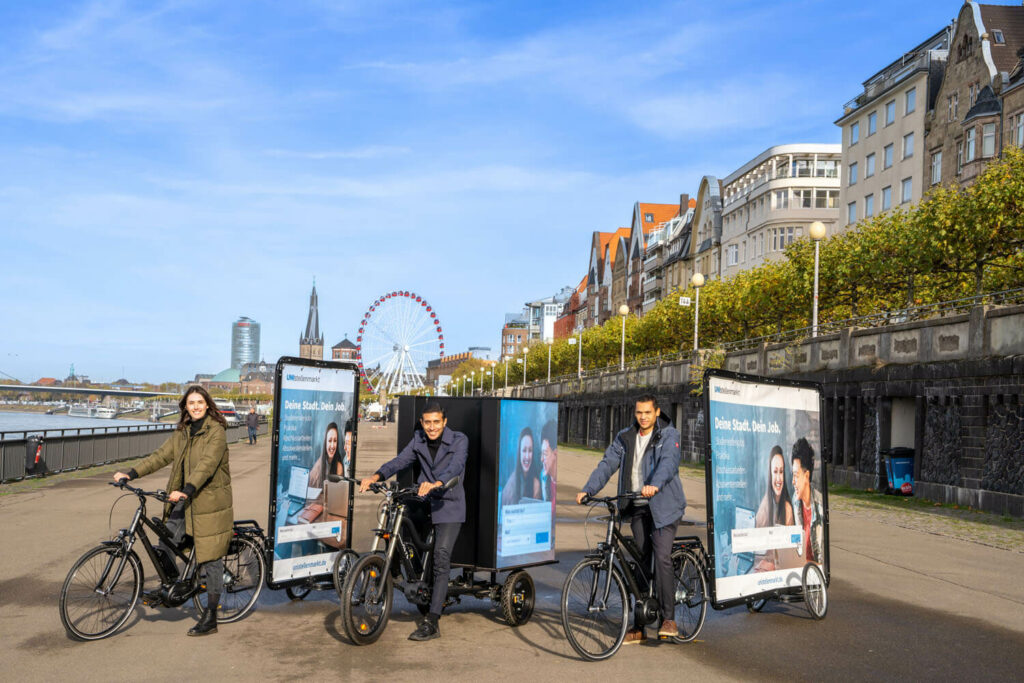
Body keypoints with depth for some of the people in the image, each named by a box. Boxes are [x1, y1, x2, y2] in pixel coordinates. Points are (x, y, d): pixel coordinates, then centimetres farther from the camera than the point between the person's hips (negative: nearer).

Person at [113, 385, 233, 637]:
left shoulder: (216, 431, -13)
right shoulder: (183, 432, 11)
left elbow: (206, 465, -24)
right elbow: (162, 455, 7)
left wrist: (186, 491, -35)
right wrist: (131, 474, -3)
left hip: (209, 500, -7)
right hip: (184, 499, 7)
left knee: (210, 559, -1)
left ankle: (210, 617, 8)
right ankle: (169, 587, 25)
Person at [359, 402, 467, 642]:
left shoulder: (459, 440, -9)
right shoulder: (419, 440, 5)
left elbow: (455, 468, -26)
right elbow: (400, 460, -4)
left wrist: (434, 484, -45)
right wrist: (375, 476, -22)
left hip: (449, 507, -6)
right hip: (424, 505, 6)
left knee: (441, 557, -15)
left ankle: (431, 622, -15)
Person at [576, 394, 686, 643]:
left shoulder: (669, 435, -5)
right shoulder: (625, 438, 8)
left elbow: (669, 463, -23)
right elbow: (607, 464, 0)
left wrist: (654, 485, -42)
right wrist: (587, 490, -14)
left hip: (663, 505, -4)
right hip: (638, 508, 5)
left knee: (662, 558, -17)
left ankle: (668, 619, -5)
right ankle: (639, 626, 15)